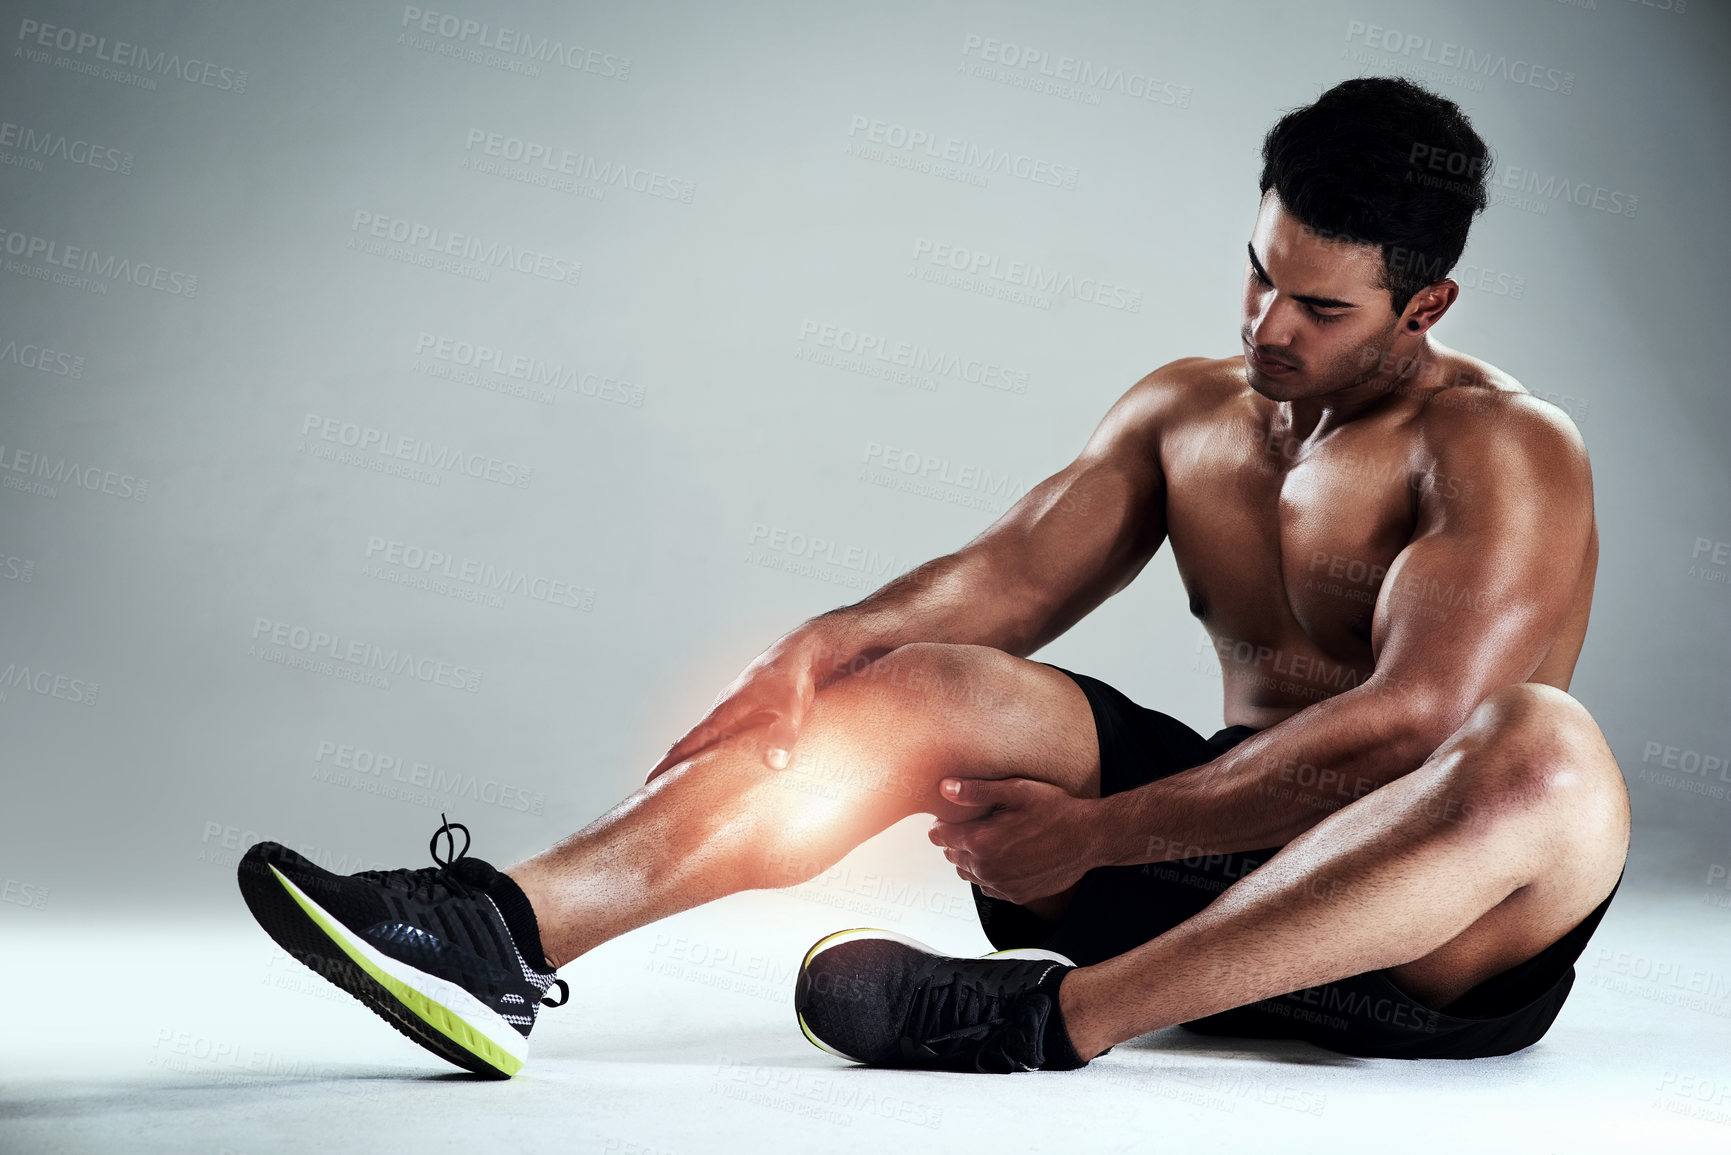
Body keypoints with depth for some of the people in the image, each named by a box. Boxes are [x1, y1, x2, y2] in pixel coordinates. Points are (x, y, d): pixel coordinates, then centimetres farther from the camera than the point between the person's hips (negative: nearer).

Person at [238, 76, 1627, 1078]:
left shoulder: (1502, 446, -9)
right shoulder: (1184, 408, 12)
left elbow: (1401, 721, -22)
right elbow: (1012, 569, 0)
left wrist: (1096, 832, -24)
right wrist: (831, 639, -20)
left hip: (1442, 935, -4)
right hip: (1221, 841, 5)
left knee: (1550, 752, -38)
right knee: (916, 687, -14)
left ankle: (1054, 1013, -41)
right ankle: (502, 932, -29)